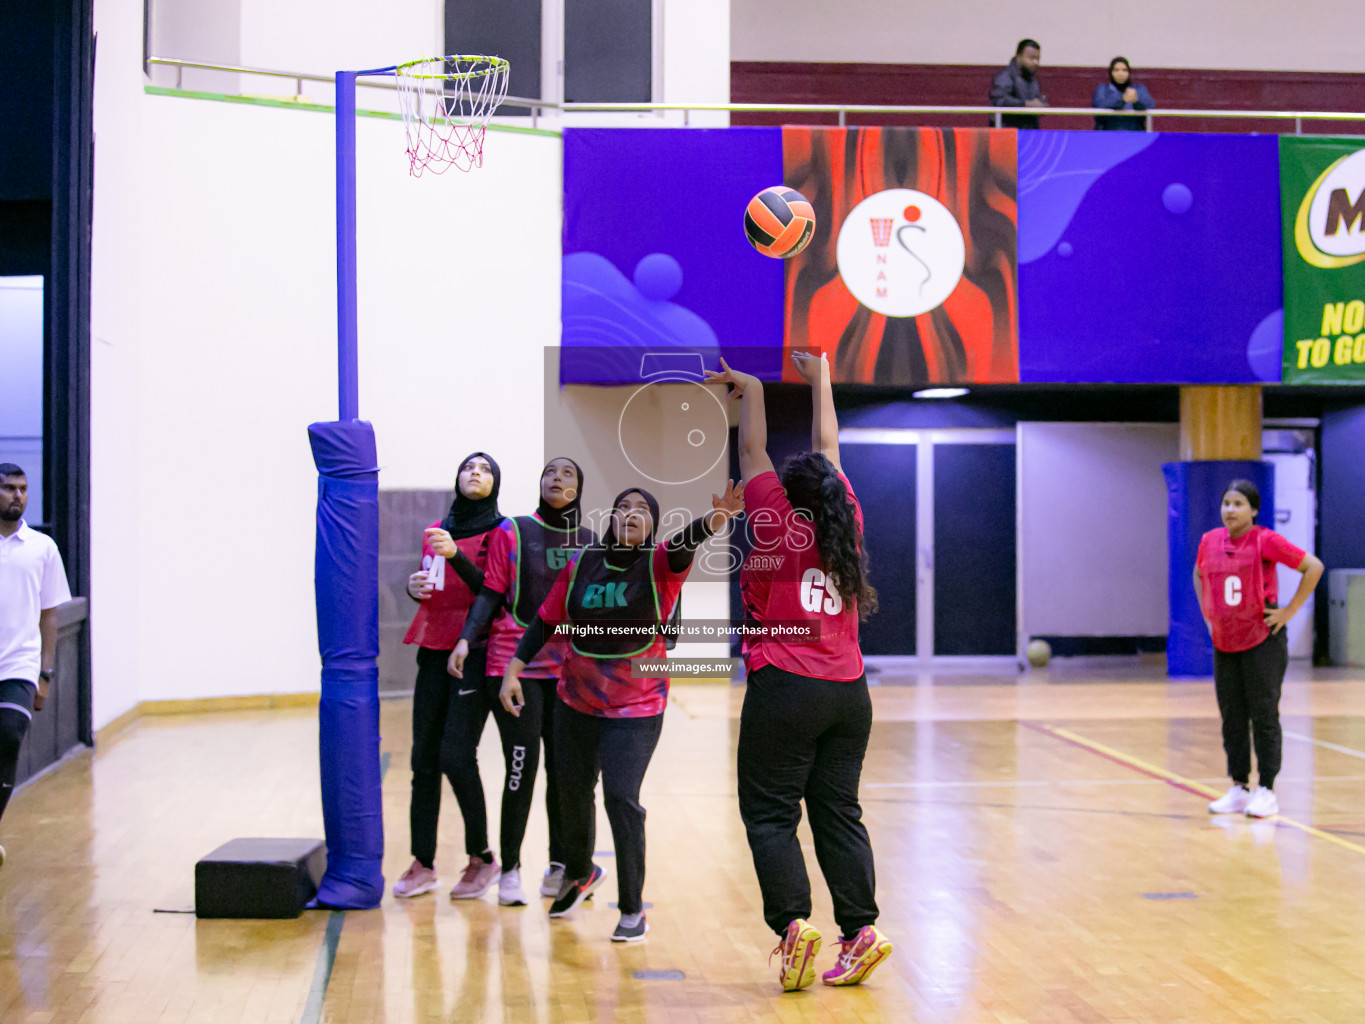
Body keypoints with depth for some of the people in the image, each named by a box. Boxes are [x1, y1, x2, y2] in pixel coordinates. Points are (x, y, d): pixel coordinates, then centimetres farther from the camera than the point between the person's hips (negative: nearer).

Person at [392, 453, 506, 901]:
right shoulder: (434, 532, 17)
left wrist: (456, 554, -23)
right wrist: (414, 586, 4)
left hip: (476, 651, -5)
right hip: (434, 650, 6)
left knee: (456, 754, -13)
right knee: (424, 758, 3)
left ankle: (481, 857, 2)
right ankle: (423, 864, 11)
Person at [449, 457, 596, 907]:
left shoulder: (591, 543, 9)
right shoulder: (512, 532, 0)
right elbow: (491, 593, -2)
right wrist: (466, 638, -15)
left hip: (569, 669, 3)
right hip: (515, 665, -3)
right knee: (522, 767, -6)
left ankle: (559, 868, 18)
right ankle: (510, 870, 8)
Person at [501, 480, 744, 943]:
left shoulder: (660, 564, -12)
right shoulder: (581, 564, -4)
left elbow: (686, 542, -34)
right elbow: (546, 621, 5)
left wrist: (714, 519, -55)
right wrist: (513, 671, -2)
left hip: (637, 706, -4)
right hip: (576, 700, 4)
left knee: (621, 797, -13)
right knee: (572, 792, 17)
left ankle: (632, 909, 4)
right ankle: (579, 873, 46)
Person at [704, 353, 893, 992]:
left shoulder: (778, 527, -5)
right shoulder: (847, 525, 7)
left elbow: (752, 452, 2)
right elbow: (828, 451, 19)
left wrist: (750, 390, 13)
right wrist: (819, 379, 29)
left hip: (785, 692, -5)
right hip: (849, 693, 5)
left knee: (770, 813, 0)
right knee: (838, 814, 8)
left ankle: (793, 924, -13)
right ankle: (861, 930, 2)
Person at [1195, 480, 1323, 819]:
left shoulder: (1266, 541, -12)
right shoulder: (1209, 541, 4)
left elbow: (1313, 567, -10)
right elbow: (1199, 575, 24)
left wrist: (1289, 611, -11)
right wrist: (1207, 614, 13)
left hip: (1263, 642, -5)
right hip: (1224, 644, 5)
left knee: (1264, 717, -1)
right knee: (1232, 719, 9)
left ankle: (1266, 792, 7)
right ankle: (1239, 789, 18)